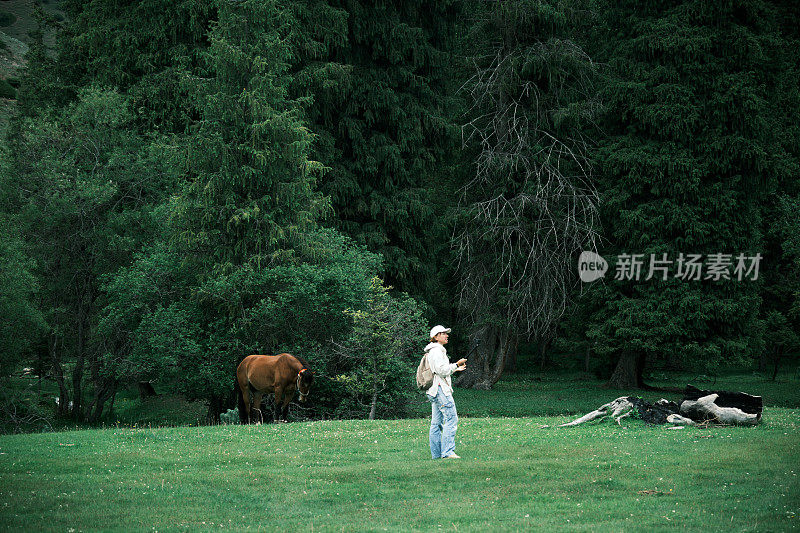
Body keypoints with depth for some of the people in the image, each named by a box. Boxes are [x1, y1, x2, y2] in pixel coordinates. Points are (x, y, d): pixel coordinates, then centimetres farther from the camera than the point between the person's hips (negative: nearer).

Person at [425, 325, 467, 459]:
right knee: (451, 418, -14)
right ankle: (447, 452, -20)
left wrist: (455, 369, 23)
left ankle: (436, 453, 9)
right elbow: (442, 371, -19)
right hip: (441, 389, -11)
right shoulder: (436, 351, -11)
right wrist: (456, 365, -10)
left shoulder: (438, 350, 22)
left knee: (436, 422, 9)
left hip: (434, 391, 11)